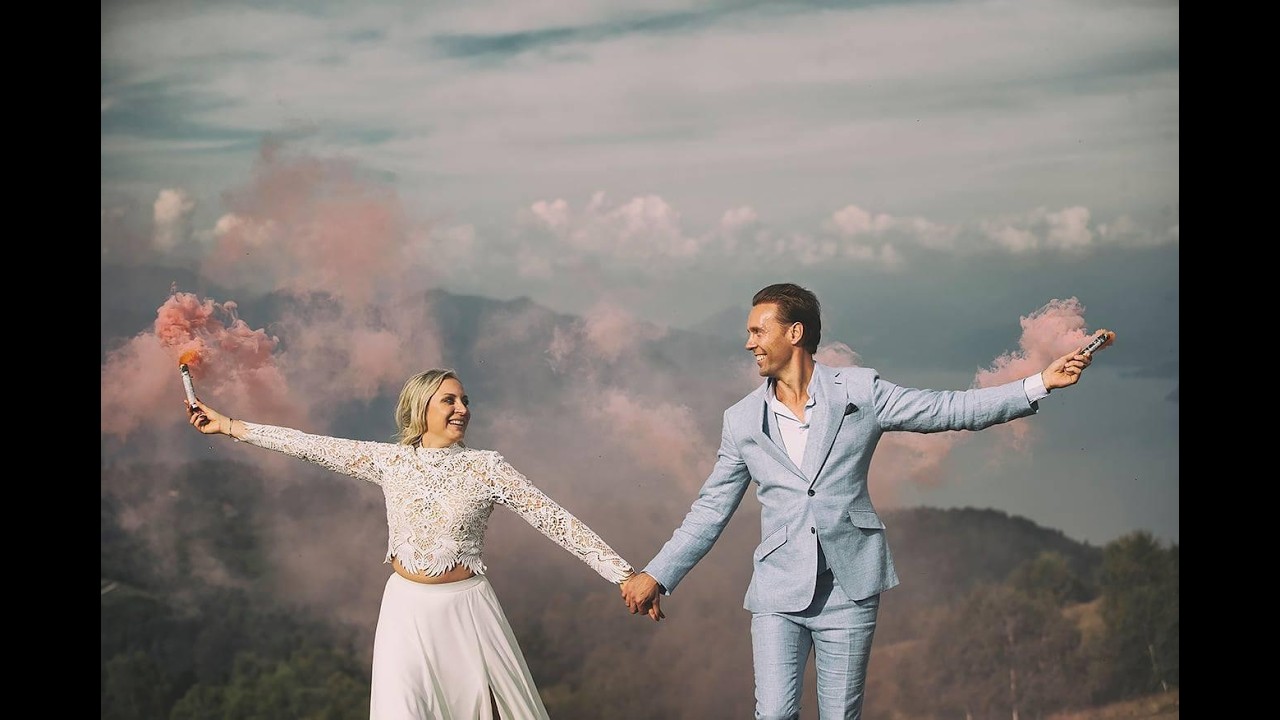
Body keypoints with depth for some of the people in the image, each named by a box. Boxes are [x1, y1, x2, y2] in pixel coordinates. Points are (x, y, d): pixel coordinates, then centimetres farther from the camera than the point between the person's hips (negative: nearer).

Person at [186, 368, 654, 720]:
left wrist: (626, 576, -16)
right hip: (407, 608, 2)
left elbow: (556, 521, -11)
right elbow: (312, 446, 3)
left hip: (466, 609, -2)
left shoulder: (485, 467, -7)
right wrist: (228, 425, 4)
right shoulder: (390, 460, 0)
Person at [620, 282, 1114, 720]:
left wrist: (1041, 382, -4)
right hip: (778, 591, 1)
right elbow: (711, 510, 13)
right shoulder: (741, 421, 9)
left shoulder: (860, 392, 3)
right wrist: (657, 576, 6)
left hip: (848, 588, -1)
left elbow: (950, 410, 3)